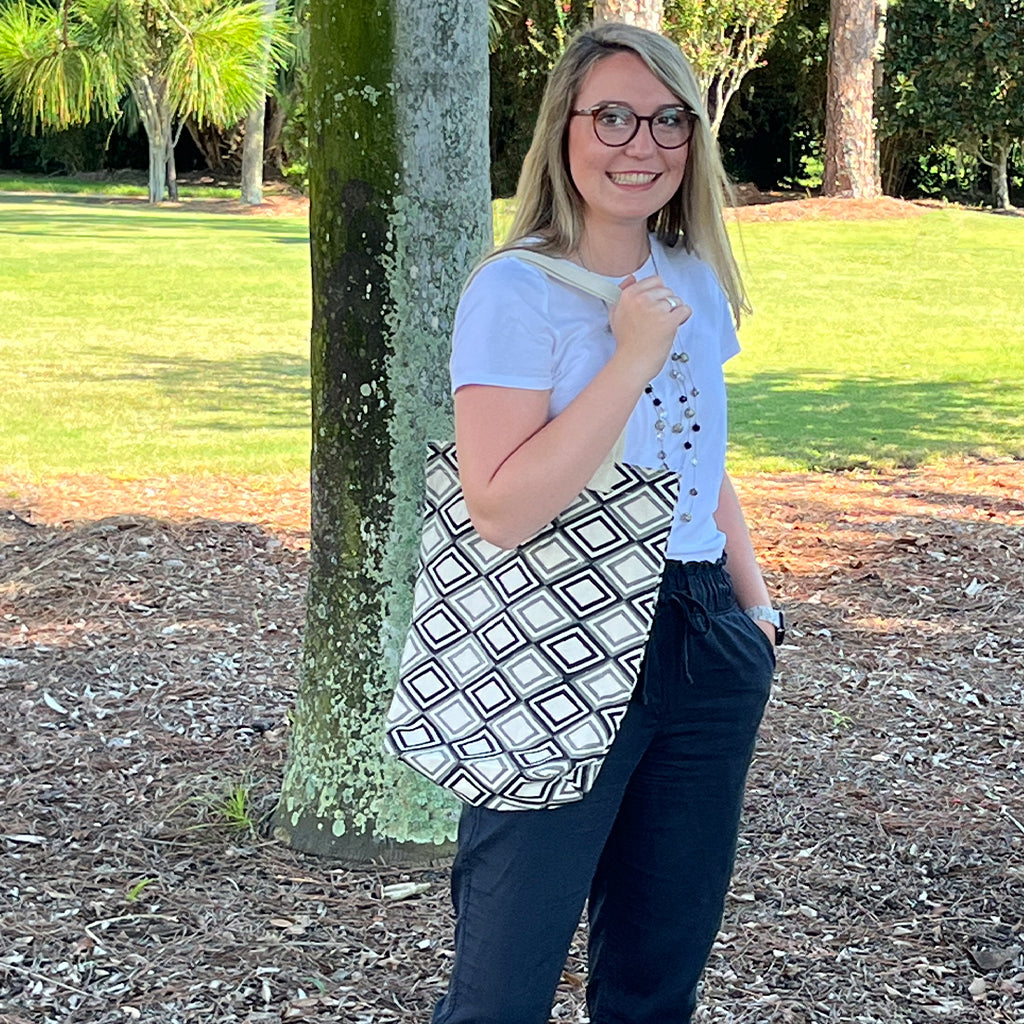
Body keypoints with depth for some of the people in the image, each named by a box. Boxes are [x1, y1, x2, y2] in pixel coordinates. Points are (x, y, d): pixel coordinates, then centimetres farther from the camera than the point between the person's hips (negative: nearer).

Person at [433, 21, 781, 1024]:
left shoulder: (696, 282, 9)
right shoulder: (517, 291, -12)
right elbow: (501, 508, -22)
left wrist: (755, 605, 13)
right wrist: (631, 359, -22)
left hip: (704, 650, 7)